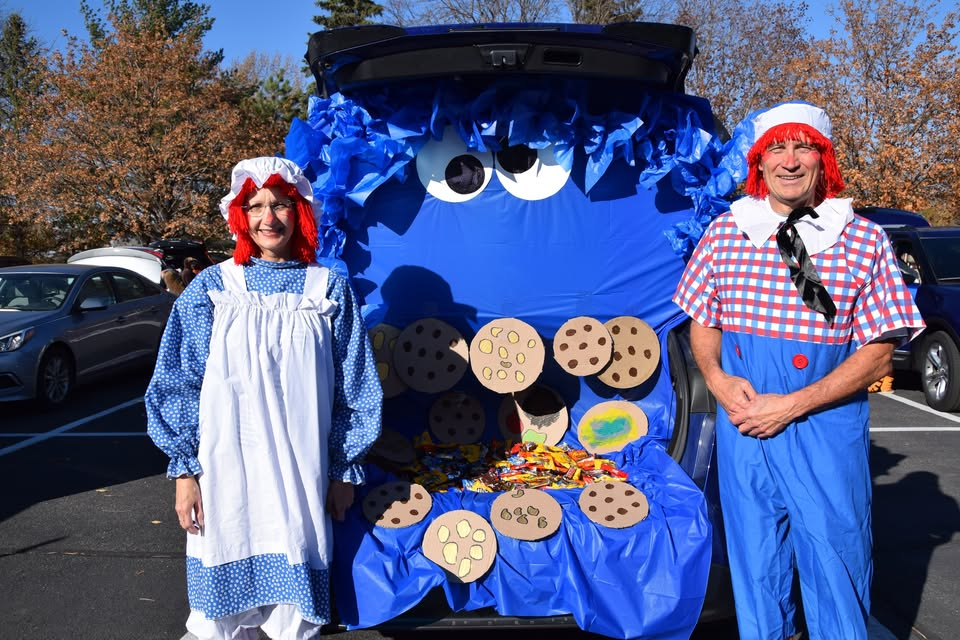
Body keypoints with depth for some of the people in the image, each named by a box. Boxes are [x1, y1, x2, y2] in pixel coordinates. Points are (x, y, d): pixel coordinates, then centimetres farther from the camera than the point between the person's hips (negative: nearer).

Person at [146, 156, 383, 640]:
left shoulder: (329, 289, 1)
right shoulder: (212, 287, 1)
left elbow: (353, 390, 4)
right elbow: (179, 384, 3)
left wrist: (345, 470, 3)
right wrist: (185, 468, -2)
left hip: (300, 473, 0)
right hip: (225, 469, 0)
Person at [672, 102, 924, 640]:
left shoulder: (863, 240, -4)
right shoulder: (726, 232, 3)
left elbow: (878, 354, -5)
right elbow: (702, 323, 12)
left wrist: (791, 406, -13)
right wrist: (717, 379, -8)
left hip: (826, 427, -2)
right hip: (743, 425, 3)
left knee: (836, 569, 6)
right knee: (755, 567, 15)